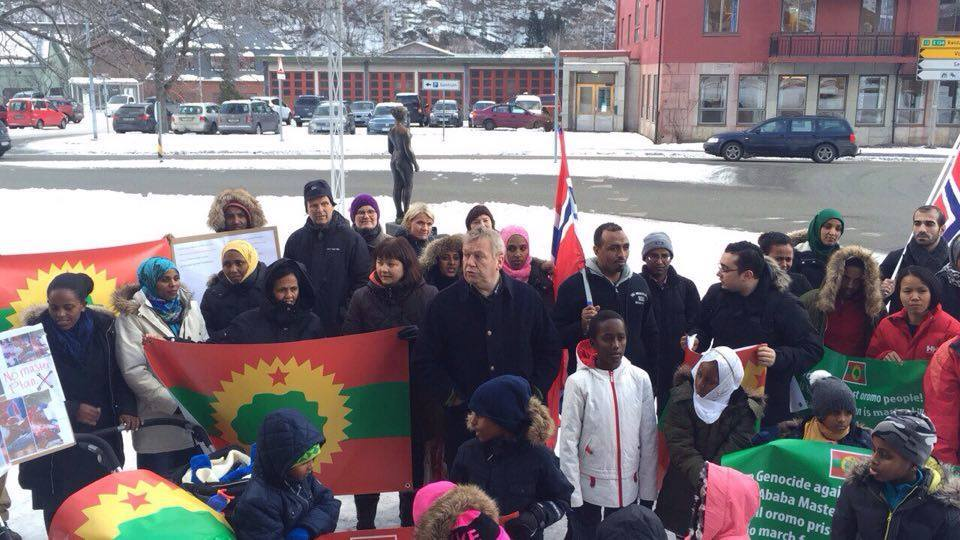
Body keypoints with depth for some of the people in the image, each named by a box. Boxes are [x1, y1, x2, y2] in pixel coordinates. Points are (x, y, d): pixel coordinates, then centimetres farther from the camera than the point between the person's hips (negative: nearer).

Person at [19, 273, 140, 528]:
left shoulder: (103, 327, 0)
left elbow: (120, 371, 7)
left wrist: (127, 407, -8)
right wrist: (72, 410, -15)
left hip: (102, 432, 2)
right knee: (60, 510, -2)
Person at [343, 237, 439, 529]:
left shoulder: (428, 295, -2)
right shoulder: (362, 297, 1)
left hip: (416, 392, 0)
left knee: (414, 458, 12)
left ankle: (411, 520, 30)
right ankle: (364, 521, 24)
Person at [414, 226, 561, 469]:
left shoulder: (527, 298, 4)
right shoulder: (445, 303, 0)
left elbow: (551, 350, 11)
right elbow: (424, 360, 3)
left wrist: (534, 392, 2)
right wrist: (450, 396, -6)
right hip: (463, 419, -1)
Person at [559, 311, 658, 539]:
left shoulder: (640, 379, -3)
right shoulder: (579, 382, -11)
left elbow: (649, 439, 3)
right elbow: (568, 442, -8)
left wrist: (648, 491, 5)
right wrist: (572, 495, -8)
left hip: (628, 488, 3)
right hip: (588, 488, -3)